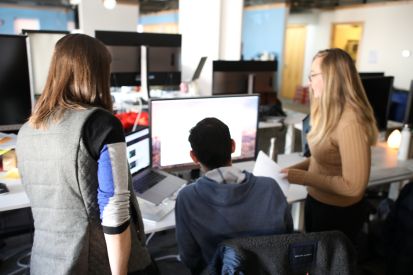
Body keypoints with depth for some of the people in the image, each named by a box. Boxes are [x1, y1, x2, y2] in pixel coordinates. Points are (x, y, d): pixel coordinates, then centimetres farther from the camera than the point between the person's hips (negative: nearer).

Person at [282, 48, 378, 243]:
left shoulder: (350, 122, -28)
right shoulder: (329, 112, 0)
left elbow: (354, 186, -28)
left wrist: (302, 177, -25)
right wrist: (294, 169, -4)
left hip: (339, 212, -8)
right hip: (316, 201, 8)